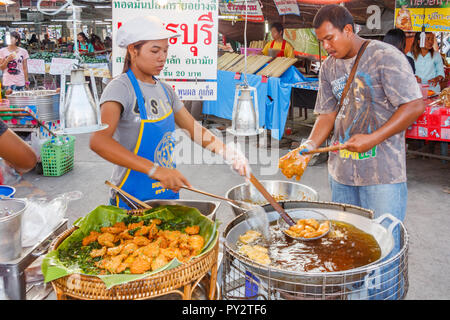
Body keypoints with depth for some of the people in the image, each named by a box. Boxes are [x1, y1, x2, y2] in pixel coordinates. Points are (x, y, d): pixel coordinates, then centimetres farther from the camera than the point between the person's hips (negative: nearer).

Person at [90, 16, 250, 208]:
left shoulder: (164, 90, 6)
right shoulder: (120, 88, -17)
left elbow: (194, 129, 12)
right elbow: (99, 140, -33)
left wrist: (227, 152, -5)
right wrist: (154, 169, -43)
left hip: (168, 192, 7)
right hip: (133, 198, -7)